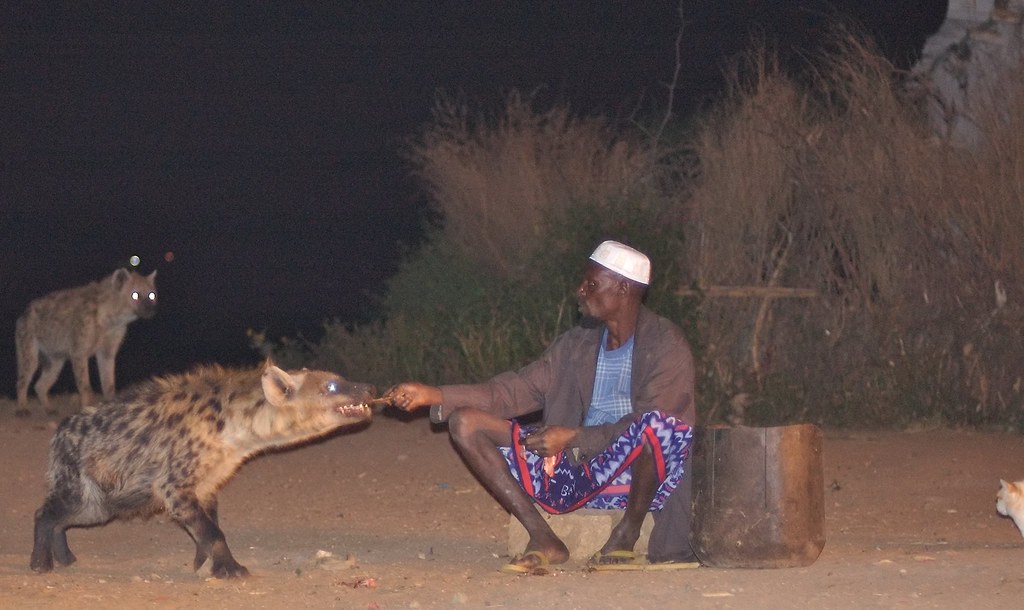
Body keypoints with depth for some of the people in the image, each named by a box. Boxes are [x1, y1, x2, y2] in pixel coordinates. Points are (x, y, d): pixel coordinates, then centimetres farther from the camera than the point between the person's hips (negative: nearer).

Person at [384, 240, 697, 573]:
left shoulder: (666, 344, -6)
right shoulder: (576, 344, 13)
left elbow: (654, 424, -16)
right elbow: (516, 390, 12)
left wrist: (574, 438, -19)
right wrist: (435, 396, 4)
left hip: (635, 472, -6)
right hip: (573, 471, 6)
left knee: (657, 422, -41)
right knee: (465, 423, -5)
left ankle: (626, 537, -15)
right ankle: (543, 539, -11)